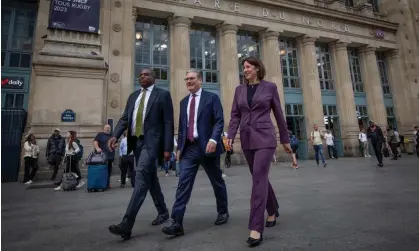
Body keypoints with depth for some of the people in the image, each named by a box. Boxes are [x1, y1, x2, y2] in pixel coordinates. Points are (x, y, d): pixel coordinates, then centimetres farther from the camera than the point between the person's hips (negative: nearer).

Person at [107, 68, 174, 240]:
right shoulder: (133, 96, 17)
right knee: (150, 178, 14)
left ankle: (126, 224, -15)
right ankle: (163, 212, 31)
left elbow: (168, 122, -7)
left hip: (152, 141, -6)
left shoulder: (162, 94, 0)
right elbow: (124, 118, 10)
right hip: (136, 142, 7)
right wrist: (115, 136, -9)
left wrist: (168, 148, -13)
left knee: (141, 176, -17)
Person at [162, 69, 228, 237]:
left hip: (206, 146, -4)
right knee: (183, 183, -5)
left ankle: (223, 212, 33)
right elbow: (181, 126, 16)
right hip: (188, 148, 4)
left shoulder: (211, 98, 0)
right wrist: (179, 147, 10)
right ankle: (177, 223, -2)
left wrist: (213, 139, -23)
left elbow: (219, 121, -9)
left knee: (217, 182, 11)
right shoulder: (184, 102, 16)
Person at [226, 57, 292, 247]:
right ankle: (273, 211, 37)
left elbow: (278, 114, 4)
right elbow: (235, 115, 6)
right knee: (261, 177, 14)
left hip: (264, 137, -4)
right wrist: (231, 136, -8)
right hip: (247, 139, 4)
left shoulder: (270, 87, 2)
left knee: (258, 178, -13)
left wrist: (285, 140, 7)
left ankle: (256, 228, -7)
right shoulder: (239, 89, 11)